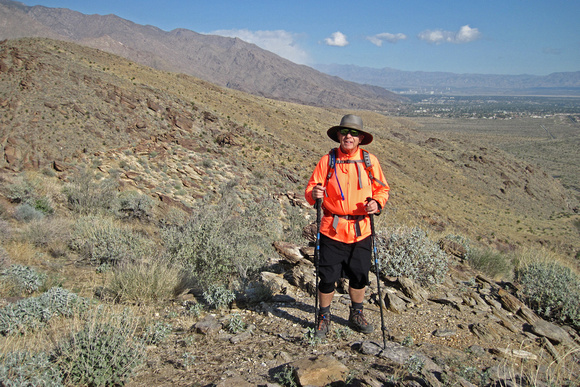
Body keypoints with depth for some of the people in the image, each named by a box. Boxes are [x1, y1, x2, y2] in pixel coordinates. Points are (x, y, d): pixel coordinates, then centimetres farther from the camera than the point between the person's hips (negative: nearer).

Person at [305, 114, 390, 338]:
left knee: (360, 276, 13)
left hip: (361, 230, 2)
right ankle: (323, 318, 23)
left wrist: (377, 203, -11)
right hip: (332, 229, -2)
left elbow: (382, 189, 10)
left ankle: (356, 315, 36)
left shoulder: (370, 161, 4)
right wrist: (314, 194, -21)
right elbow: (310, 190, 2)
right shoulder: (327, 160, 0)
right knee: (328, 277, 1)